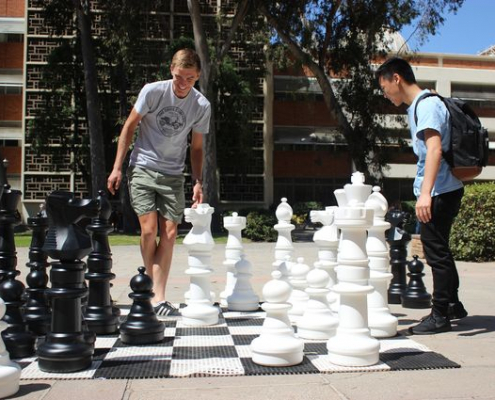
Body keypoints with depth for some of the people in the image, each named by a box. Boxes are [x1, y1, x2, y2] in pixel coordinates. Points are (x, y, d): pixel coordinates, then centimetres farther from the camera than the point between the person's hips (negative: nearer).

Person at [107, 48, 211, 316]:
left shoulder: (202, 106, -2)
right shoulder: (153, 91, -9)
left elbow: (196, 148, 8)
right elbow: (129, 126, -1)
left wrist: (197, 182, -3)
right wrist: (117, 167, -4)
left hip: (173, 175, 2)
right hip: (142, 168, -2)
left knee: (169, 233, -5)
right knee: (149, 229, -11)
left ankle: (158, 298, -1)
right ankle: (152, 288, 10)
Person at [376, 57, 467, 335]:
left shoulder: (427, 105, -14)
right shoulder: (420, 106, 17)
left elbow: (435, 149, -26)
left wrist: (425, 193, -33)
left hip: (440, 190, -10)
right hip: (442, 190, 10)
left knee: (436, 251, -2)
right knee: (439, 249, 18)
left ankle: (440, 315, 8)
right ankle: (453, 304, 31)